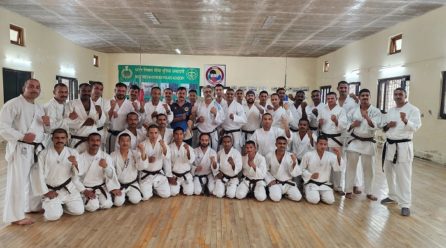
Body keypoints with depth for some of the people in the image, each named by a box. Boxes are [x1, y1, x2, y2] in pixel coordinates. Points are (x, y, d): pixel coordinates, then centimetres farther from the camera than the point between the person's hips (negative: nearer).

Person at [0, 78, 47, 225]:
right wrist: (22, 136, -25)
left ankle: (32, 206, 37)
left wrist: (47, 123, -1)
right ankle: (15, 216, 9)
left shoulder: (39, 107, 15)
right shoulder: (13, 104, -11)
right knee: (18, 181, -3)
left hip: (37, 148, 8)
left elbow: (44, 129, 22)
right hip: (20, 149, -8)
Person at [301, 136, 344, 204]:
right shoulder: (308, 155, -8)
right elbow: (302, 168, 0)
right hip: (311, 183, -3)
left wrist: (339, 156, -29)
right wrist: (310, 175, -16)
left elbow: (338, 168, -14)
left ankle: (320, 194, 15)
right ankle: (309, 193, 11)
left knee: (330, 200, -18)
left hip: (325, 184, 3)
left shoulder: (331, 155, -3)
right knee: (314, 200, -25)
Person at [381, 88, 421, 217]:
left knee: (403, 176, -4)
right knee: (389, 172, 15)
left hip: (403, 146, -6)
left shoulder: (413, 109, -6)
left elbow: (415, 127, -18)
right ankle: (393, 196, 32)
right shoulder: (390, 111, 13)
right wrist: (387, 125, -6)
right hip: (389, 145, 7)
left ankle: (405, 204, 5)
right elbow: (383, 127, 17)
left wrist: (405, 120, -36)